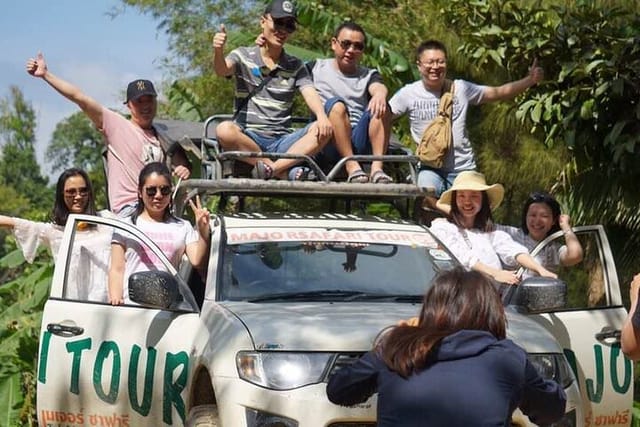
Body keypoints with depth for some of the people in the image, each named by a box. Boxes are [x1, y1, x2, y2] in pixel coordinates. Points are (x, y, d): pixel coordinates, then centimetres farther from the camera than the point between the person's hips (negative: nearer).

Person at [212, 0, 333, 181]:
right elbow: (222, 69, -12)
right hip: (247, 139, -2)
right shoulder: (244, 56, 9)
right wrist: (218, 51, -37)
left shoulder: (296, 66, 15)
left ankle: (271, 168, -35)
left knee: (323, 131, -24)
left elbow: (310, 93, -2)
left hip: (282, 141, 2)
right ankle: (285, 172, -33)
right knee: (224, 130, -36)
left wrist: (322, 117, -25)